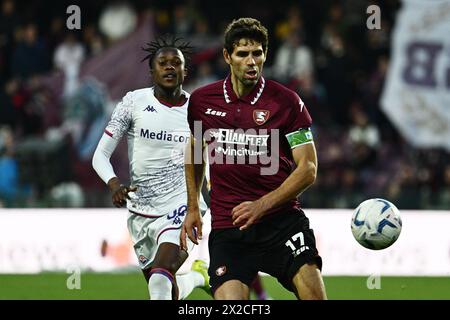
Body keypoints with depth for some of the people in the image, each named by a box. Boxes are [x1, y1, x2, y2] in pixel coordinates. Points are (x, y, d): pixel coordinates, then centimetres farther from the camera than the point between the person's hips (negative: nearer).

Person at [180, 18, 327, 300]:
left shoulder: (287, 102, -3)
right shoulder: (202, 101, 7)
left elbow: (308, 168, -4)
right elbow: (195, 149, 25)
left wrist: (262, 205, -14)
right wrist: (193, 208, 19)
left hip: (282, 217, -1)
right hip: (227, 227, 2)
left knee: (313, 291, -20)